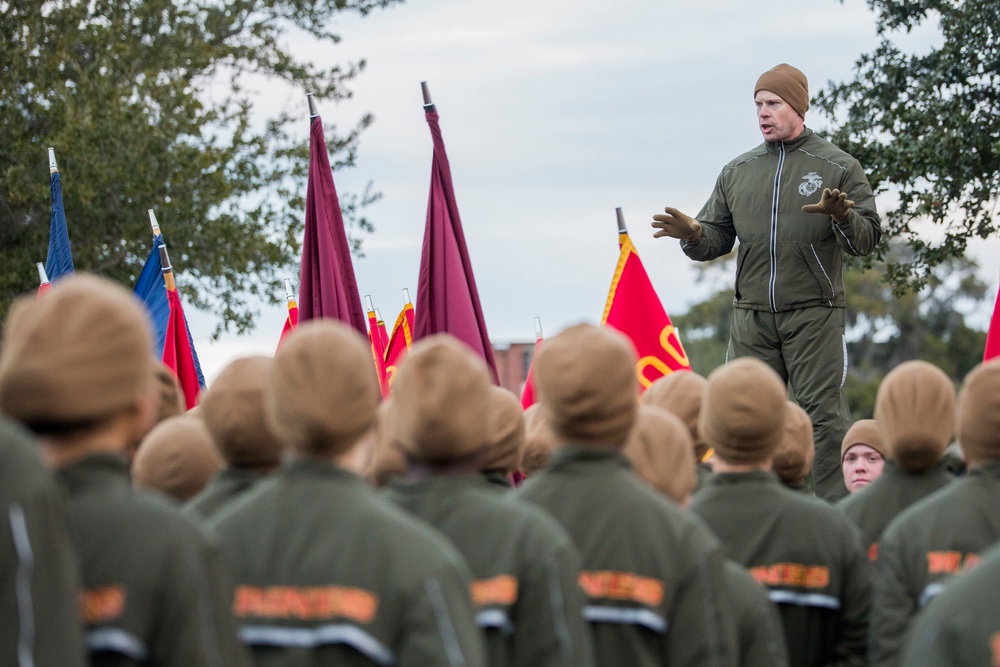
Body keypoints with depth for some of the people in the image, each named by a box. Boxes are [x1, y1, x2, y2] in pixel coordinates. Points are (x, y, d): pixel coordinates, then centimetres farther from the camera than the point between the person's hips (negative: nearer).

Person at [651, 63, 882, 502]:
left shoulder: (837, 167, 2)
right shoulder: (737, 172, 14)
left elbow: (867, 239, -2)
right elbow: (717, 238, 14)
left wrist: (843, 217, -23)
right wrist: (693, 235, -8)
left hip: (813, 314, -4)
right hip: (752, 317, 4)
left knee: (822, 414, -7)